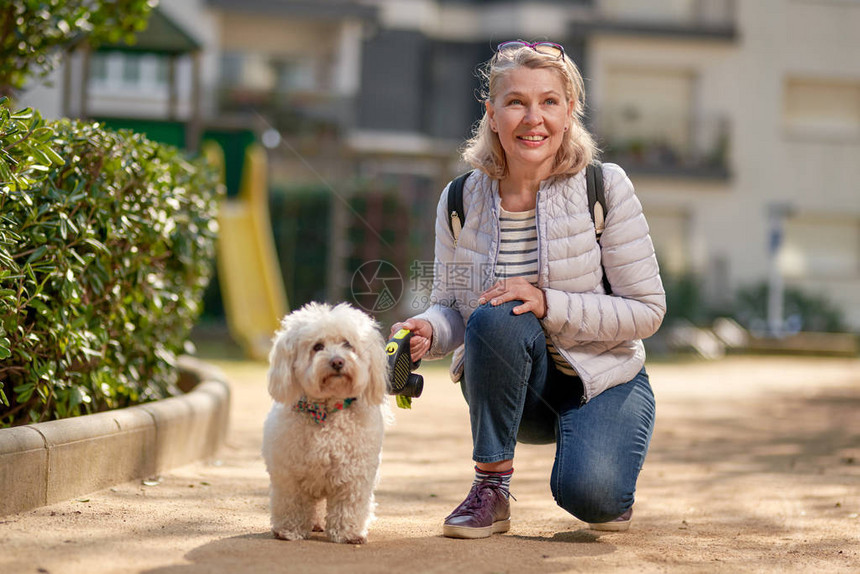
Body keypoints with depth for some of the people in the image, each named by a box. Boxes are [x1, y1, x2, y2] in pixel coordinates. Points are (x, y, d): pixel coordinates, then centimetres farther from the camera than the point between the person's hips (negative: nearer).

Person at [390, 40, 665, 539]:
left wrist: (549, 304, -26)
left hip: (603, 380, -2)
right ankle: (492, 487, -14)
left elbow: (648, 311, -13)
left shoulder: (605, 189, -13)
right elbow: (450, 306, 2)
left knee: (588, 494, -31)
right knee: (494, 317, -33)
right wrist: (428, 332, -23)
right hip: (513, 390, 2)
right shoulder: (461, 201, -5)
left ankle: (611, 494, 11)